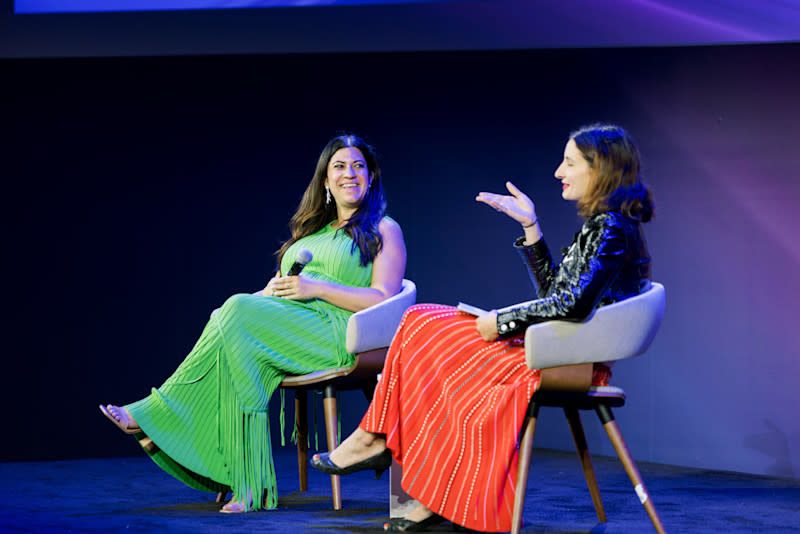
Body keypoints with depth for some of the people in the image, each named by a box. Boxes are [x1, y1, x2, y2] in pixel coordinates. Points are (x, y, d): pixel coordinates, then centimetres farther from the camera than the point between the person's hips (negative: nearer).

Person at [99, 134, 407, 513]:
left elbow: (382, 299, -4)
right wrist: (271, 290, -2)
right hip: (286, 332, 6)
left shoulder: (383, 231, 11)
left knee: (240, 314, -29)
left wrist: (316, 288, -12)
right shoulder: (311, 231, 29)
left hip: (337, 333, -6)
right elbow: (279, 287, 23)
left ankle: (154, 415, -26)